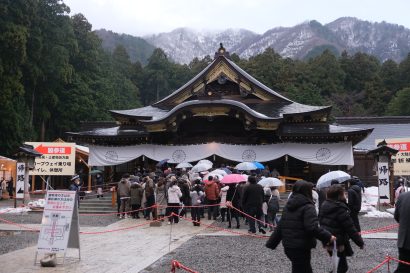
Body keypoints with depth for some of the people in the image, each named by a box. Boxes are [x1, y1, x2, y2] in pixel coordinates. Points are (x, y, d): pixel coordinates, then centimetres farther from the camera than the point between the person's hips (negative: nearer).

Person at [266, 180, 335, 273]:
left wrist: (271, 243, 15)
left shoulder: (288, 206, 11)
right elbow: (313, 228, -25)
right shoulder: (308, 207, -13)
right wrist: (328, 237, -16)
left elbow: (280, 227, 12)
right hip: (301, 248, -8)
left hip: (288, 247, 8)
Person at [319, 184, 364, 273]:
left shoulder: (324, 205, 5)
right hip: (338, 242, -8)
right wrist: (360, 242, -12)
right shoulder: (340, 208, -20)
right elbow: (350, 228, -20)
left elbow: (320, 221, 15)